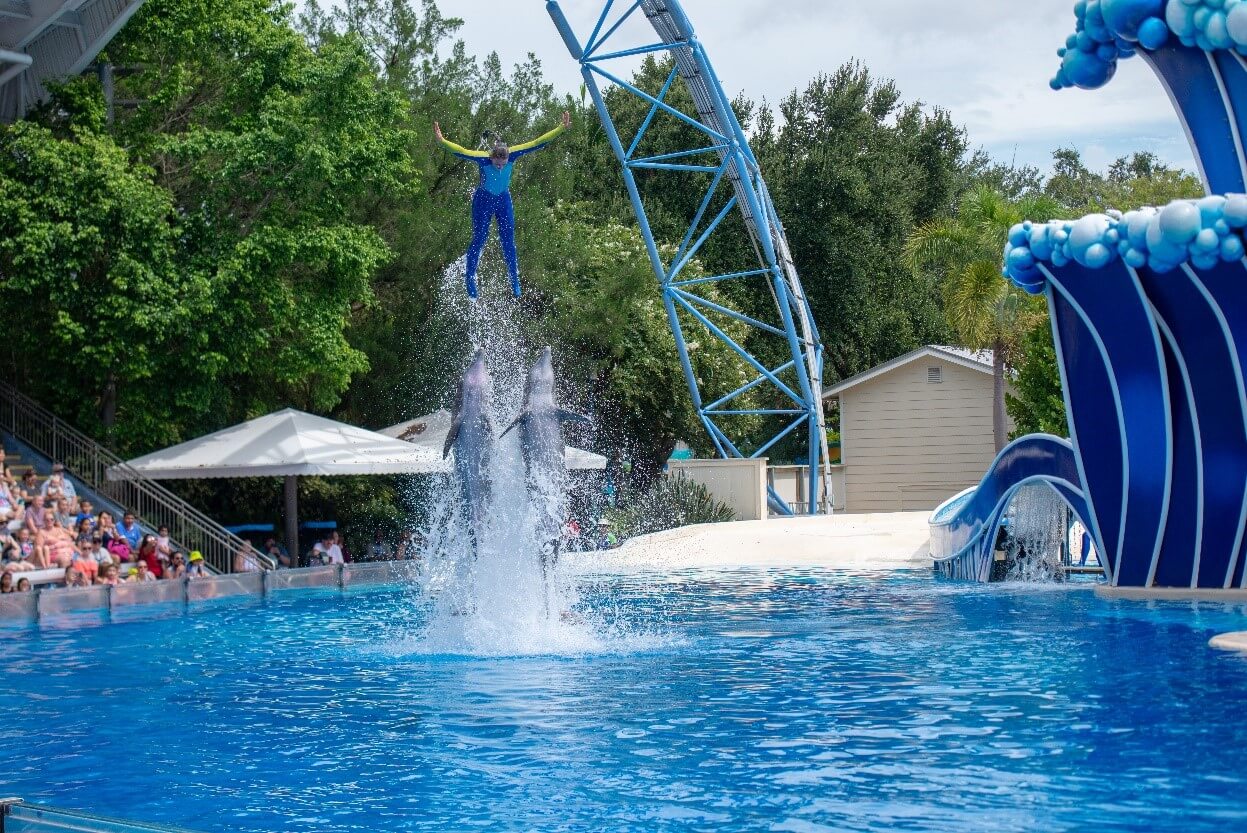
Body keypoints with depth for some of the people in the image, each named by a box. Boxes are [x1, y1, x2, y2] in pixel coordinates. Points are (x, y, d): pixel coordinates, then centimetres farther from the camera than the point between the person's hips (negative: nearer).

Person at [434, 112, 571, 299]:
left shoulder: (513, 155, -25)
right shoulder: (483, 158, -31)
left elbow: (537, 143, -24)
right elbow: (461, 151, -44)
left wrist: (562, 128, -27)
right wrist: (442, 141, -61)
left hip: (504, 200, 2)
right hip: (483, 200, -2)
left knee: (508, 241, 5)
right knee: (479, 240, 2)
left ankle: (515, 280, 17)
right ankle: (470, 279, 16)